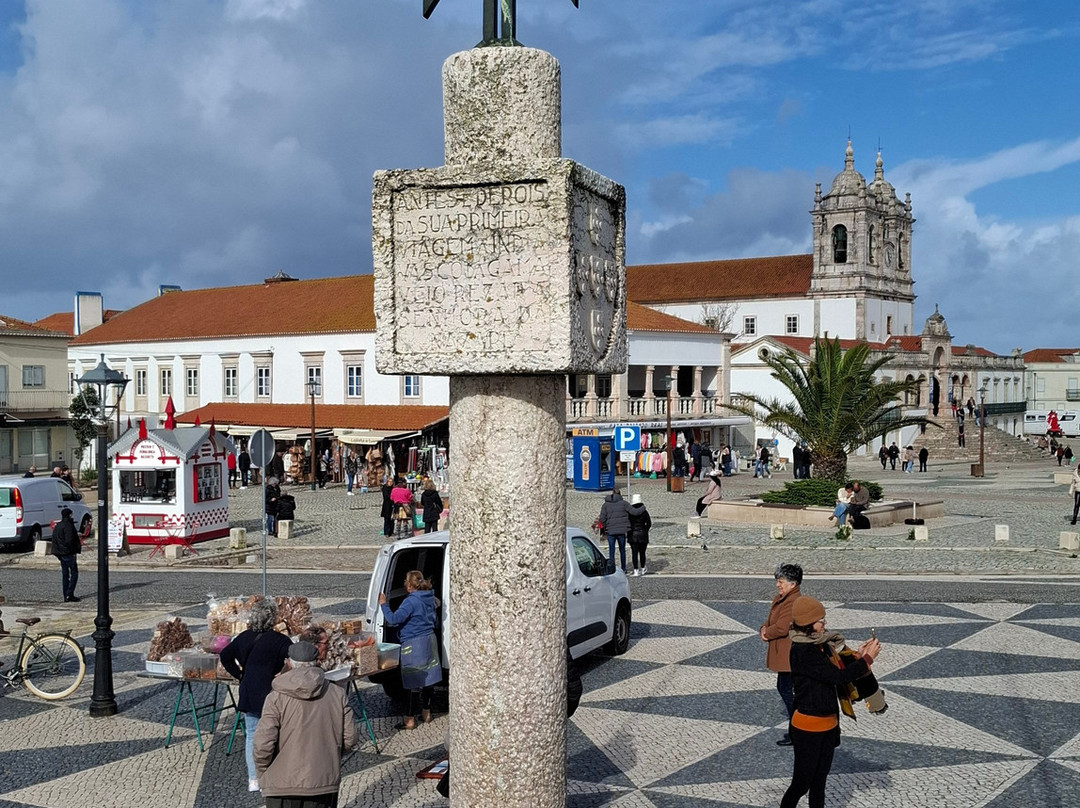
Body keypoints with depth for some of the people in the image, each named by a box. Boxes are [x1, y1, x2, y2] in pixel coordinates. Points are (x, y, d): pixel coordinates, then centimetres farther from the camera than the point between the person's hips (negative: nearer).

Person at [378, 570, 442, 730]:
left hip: (414, 644, -9)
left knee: (414, 682, -4)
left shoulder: (411, 601, -18)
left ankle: (410, 719, 1)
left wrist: (383, 605, -11)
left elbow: (394, 619, -24)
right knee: (427, 679, 15)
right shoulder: (429, 599, 9)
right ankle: (426, 713, 27)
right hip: (430, 640, 9)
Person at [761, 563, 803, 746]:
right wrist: (765, 629, -5)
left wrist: (767, 633, -9)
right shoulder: (779, 599, 11)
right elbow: (770, 621, 17)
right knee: (783, 688, 17)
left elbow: (781, 628, -28)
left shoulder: (794, 602, -21)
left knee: (786, 690, -5)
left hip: (789, 655, -10)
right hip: (783, 653, 10)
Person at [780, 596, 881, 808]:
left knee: (819, 781, 18)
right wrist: (868, 658, -16)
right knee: (802, 783, 4)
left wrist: (858, 655, -5)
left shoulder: (822, 645, 2)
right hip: (808, 728, -8)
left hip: (828, 724, 8)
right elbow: (840, 676, -25)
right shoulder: (802, 651, -24)